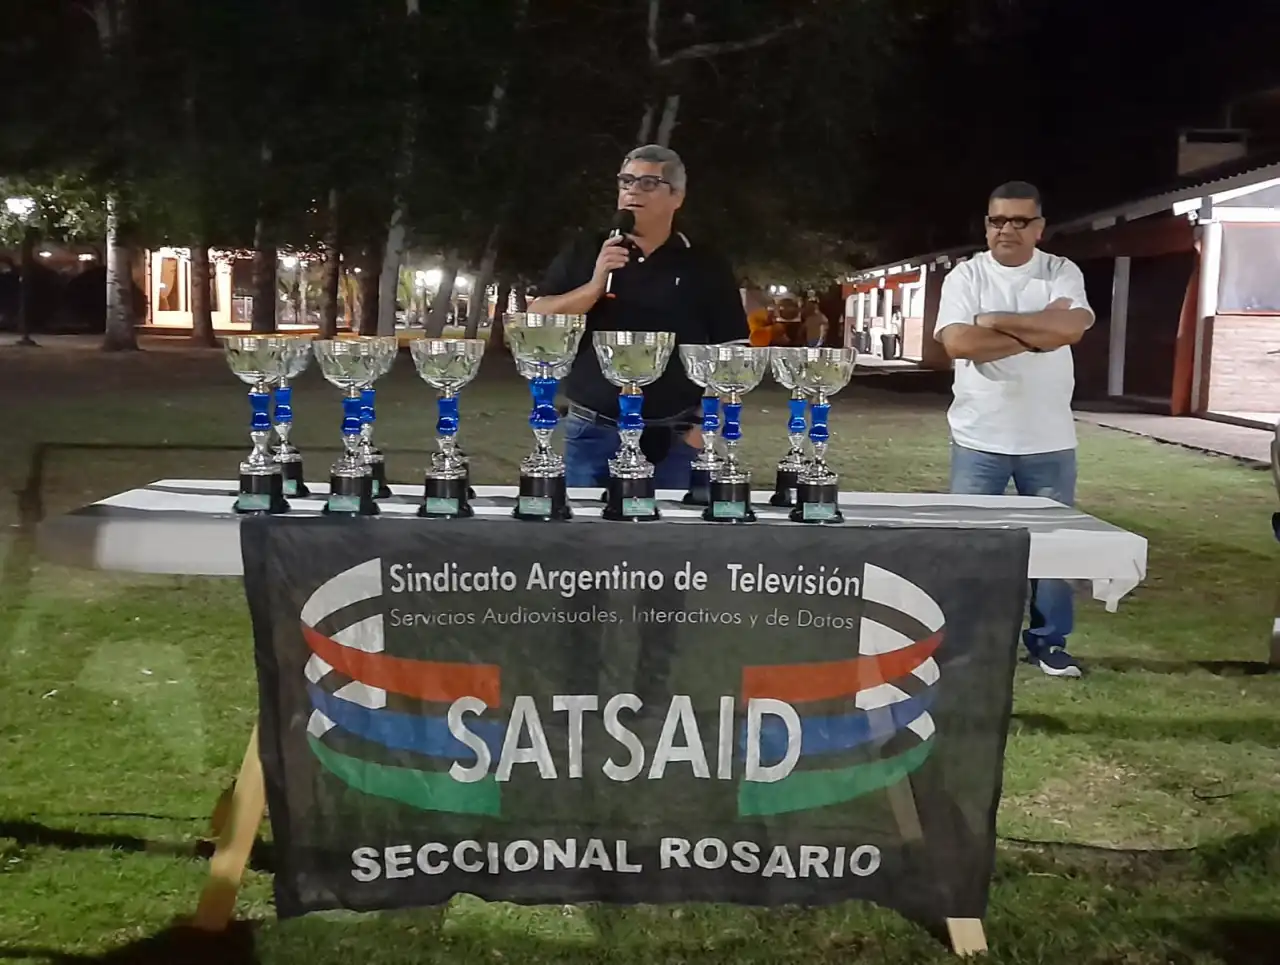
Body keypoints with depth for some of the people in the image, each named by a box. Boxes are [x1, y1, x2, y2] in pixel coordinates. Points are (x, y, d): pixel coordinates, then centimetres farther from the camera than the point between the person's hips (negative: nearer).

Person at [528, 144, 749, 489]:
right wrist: (594, 285, -13)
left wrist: (704, 425, -5)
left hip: (673, 438, -1)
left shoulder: (706, 267, 4)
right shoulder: (585, 251, 7)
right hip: (592, 433, 1)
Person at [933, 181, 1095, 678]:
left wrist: (996, 321, -15)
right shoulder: (966, 276, -1)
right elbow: (959, 343, -17)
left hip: (1049, 441, 1)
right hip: (979, 439, -1)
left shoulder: (1062, 272, 2)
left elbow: (1071, 326, -18)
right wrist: (1033, 336, -15)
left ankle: (1048, 641, 23)